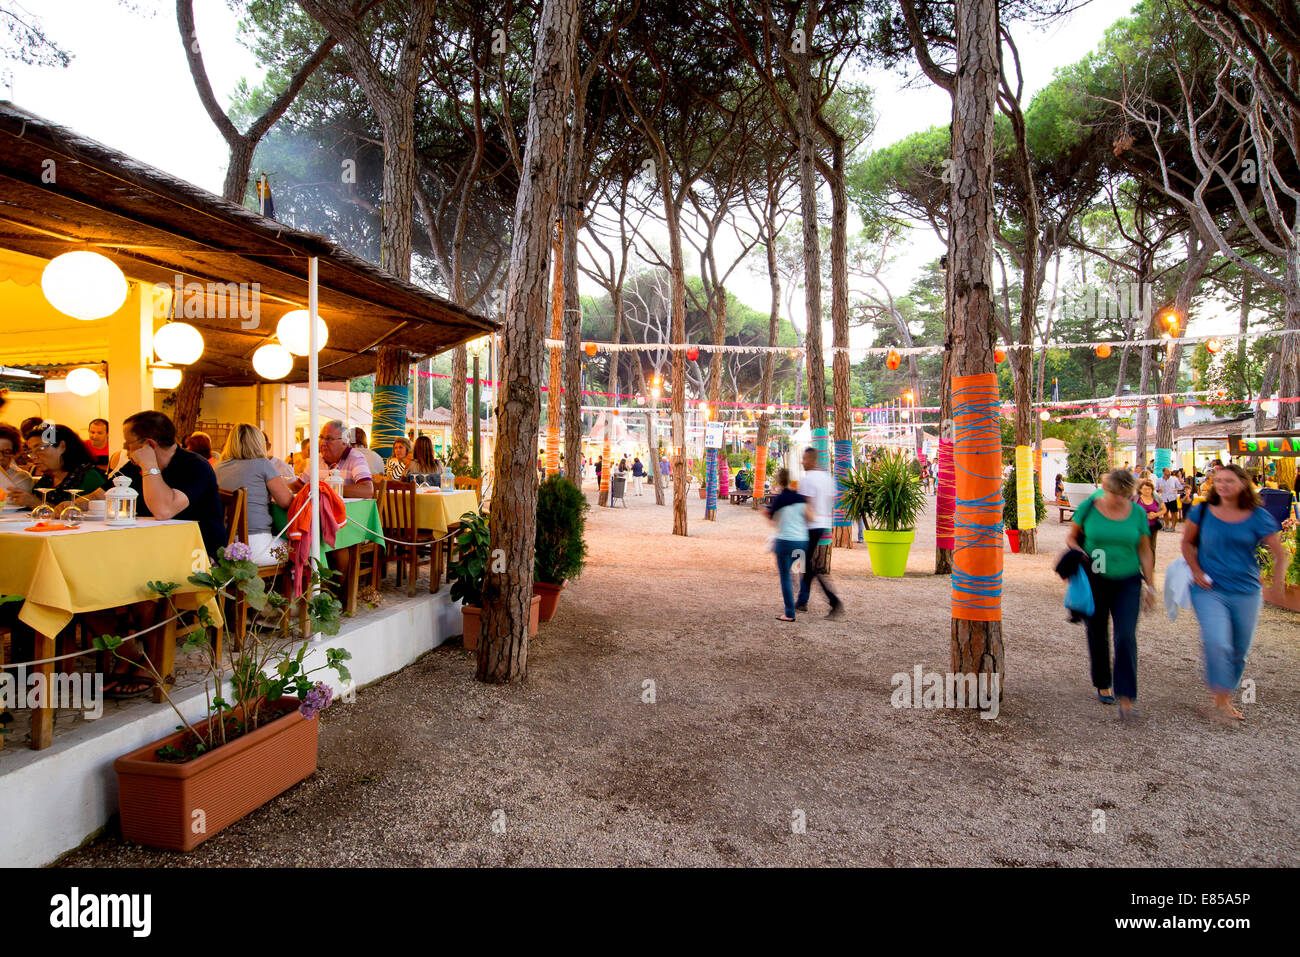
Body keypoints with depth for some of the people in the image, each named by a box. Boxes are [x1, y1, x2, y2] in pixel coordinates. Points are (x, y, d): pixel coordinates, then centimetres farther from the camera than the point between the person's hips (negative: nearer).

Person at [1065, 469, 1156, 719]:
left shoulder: (1137, 513, -1)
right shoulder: (1089, 508, -6)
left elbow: (1145, 551, 6)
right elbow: (1071, 536, 6)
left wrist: (1150, 586, 5)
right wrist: (1079, 553, -16)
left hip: (1127, 582, 0)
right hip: (1095, 580, 0)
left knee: (1126, 637, -11)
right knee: (1097, 634, 10)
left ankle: (1126, 699, -9)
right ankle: (1102, 685, 31)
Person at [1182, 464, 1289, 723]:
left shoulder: (1258, 517, -2)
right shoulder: (1202, 512, -1)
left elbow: (1281, 554, -1)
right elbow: (1187, 543, 11)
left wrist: (1276, 586, -14)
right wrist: (1196, 571, -3)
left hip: (1246, 593, 2)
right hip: (1209, 590, -1)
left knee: (1239, 652, 12)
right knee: (1218, 644, -20)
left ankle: (1226, 697, 32)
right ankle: (1221, 700, -6)